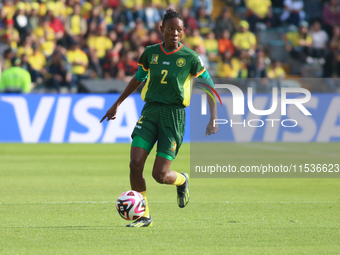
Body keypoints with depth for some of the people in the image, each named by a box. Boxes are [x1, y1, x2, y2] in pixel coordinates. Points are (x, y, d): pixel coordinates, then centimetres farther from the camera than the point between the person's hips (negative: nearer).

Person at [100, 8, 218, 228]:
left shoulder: (190, 58, -4)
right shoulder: (151, 53, 5)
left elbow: (209, 87, 2)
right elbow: (138, 79, 21)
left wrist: (213, 120, -7)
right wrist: (117, 104, 24)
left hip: (174, 115, -3)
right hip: (150, 112, 3)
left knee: (160, 174, -9)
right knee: (135, 164, -13)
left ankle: (182, 180, 28)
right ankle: (144, 216, 3)